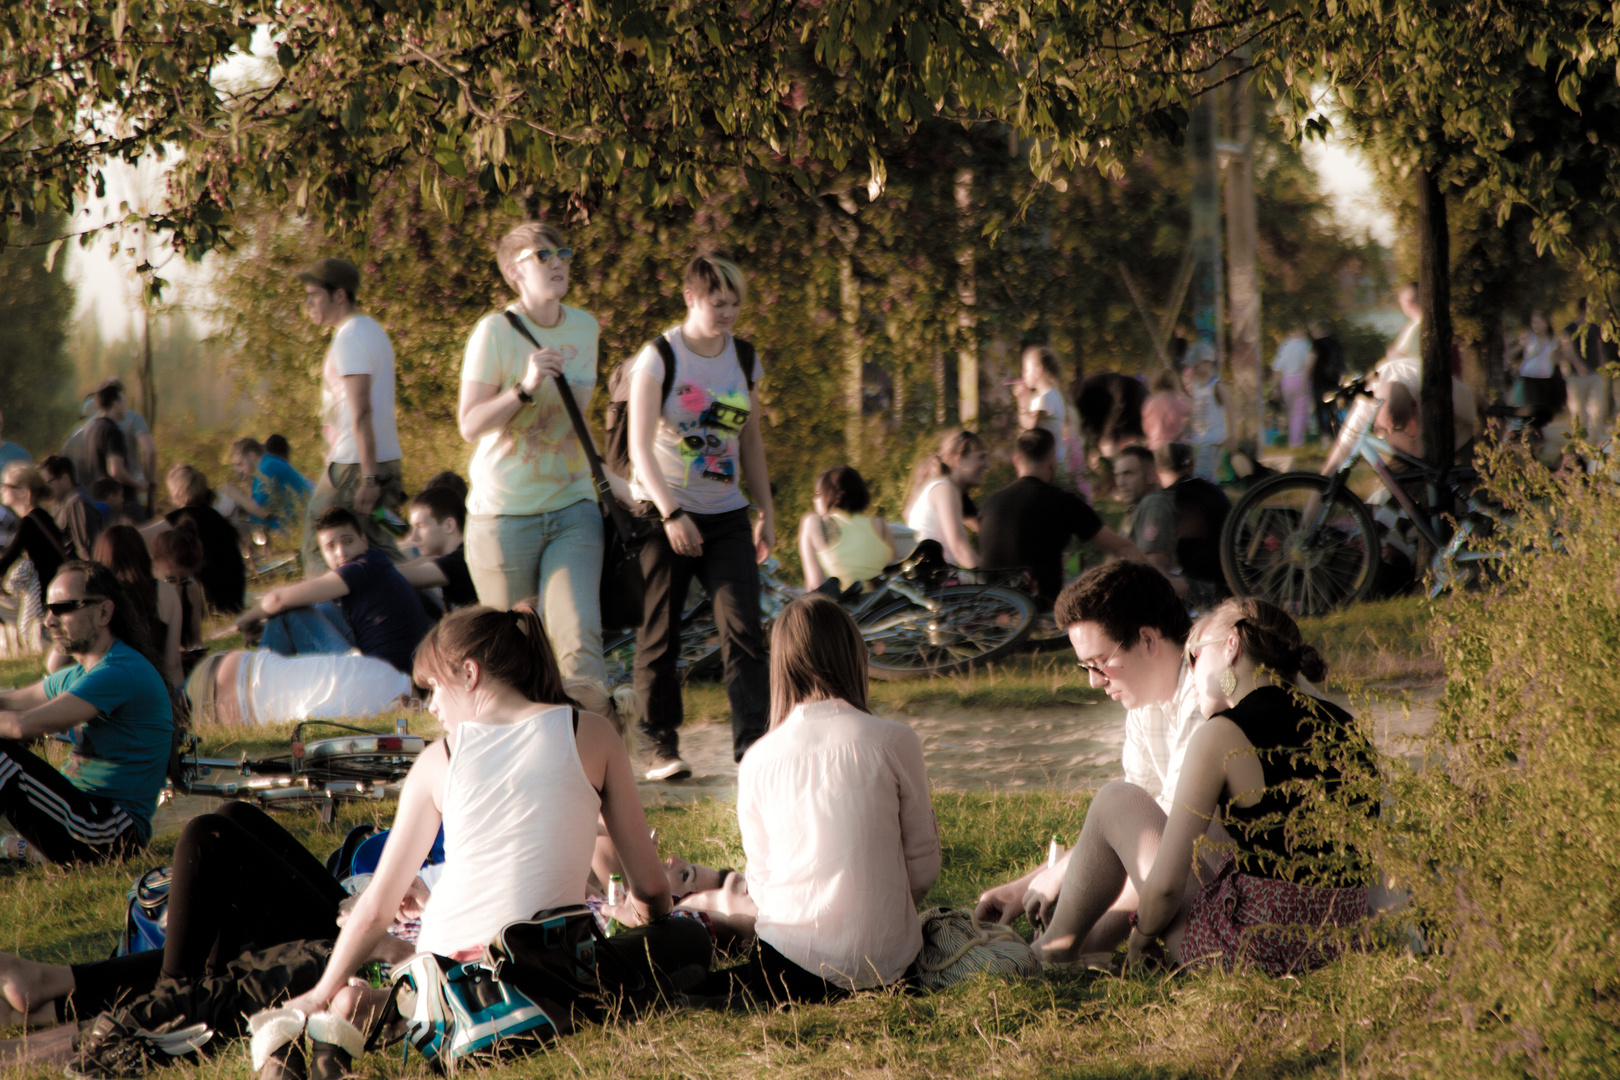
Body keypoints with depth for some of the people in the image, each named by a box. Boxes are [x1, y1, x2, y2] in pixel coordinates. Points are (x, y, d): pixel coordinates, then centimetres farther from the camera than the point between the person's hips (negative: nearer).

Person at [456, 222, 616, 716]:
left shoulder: (584, 327, 9)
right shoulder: (496, 331, -9)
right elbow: (469, 425, -14)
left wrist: (605, 482, 28)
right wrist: (525, 389, -27)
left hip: (572, 508, 3)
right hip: (505, 514, -3)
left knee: (580, 638, -14)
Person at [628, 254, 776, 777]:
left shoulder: (744, 359, 9)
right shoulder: (658, 358, -7)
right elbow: (640, 446, -13)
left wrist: (766, 512, 16)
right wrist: (669, 513, -23)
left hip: (726, 516, 4)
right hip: (665, 514, -4)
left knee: (743, 627, -9)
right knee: (659, 636, 0)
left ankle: (751, 742, -10)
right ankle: (662, 747, 9)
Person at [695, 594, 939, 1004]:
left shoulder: (758, 760, 2)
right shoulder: (894, 742, -4)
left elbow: (760, 880, 8)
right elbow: (922, 870, 3)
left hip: (789, 958, 1)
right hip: (884, 959, -1)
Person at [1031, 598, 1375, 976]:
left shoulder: (1223, 736, -13)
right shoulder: (1345, 728, 6)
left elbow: (1165, 885, -15)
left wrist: (1142, 936, 9)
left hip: (1250, 948, -7)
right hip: (1336, 942, 7)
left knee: (1117, 802, 14)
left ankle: (1058, 943, 32)